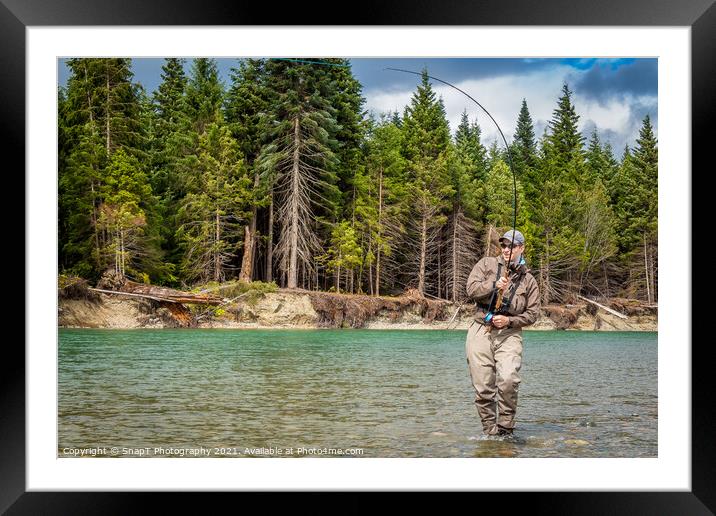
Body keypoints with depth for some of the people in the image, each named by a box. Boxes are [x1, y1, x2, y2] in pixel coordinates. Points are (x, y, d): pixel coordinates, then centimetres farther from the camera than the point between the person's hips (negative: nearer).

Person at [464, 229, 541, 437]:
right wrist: (494, 286, -18)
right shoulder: (487, 264, 10)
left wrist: (509, 321, -6)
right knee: (483, 387, -1)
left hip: (509, 335, 0)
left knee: (508, 379, -22)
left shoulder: (529, 280, 13)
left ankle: (506, 429, -8)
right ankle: (490, 431, 12)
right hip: (481, 332, 0)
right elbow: (472, 289, -3)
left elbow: (532, 314, 10)